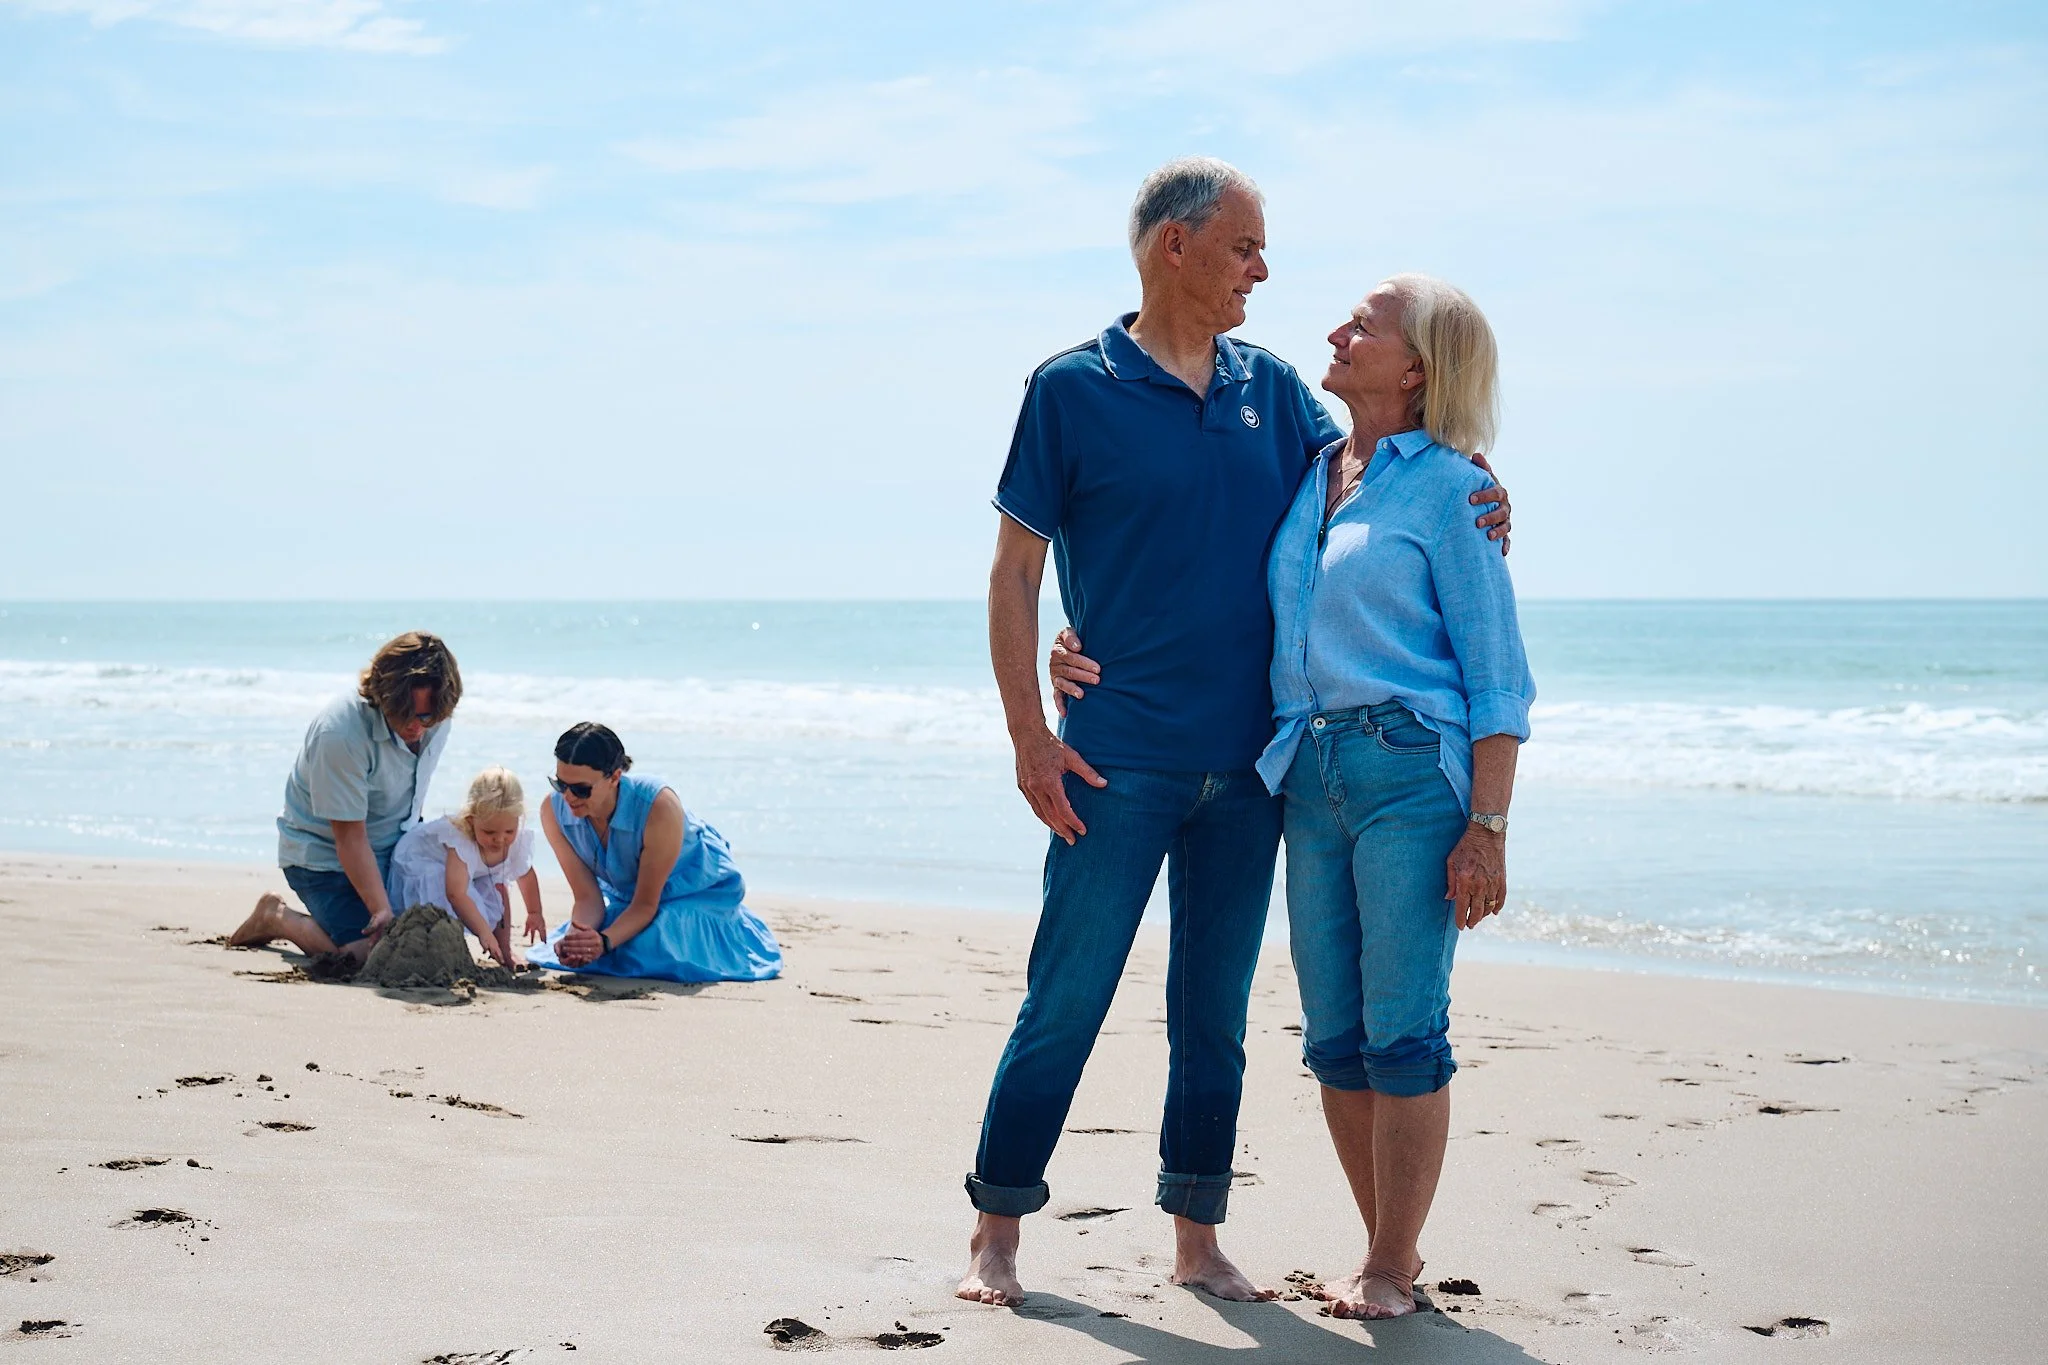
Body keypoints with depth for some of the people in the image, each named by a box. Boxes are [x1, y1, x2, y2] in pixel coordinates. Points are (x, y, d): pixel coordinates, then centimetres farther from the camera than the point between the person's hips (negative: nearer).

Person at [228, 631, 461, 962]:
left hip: (394, 848, 7)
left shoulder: (435, 721, -10)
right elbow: (350, 839, -28)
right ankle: (277, 918, 5)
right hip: (325, 857, -7)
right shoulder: (340, 733, -31)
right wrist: (382, 910, -34)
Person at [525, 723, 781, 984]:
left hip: (702, 890, -5)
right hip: (627, 896, 6)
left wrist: (604, 941, -49)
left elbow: (646, 904, -30)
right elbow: (588, 897, -19)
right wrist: (574, 938, -41)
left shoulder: (658, 806, -38)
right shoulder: (554, 811, -24)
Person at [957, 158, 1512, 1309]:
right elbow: (1015, 574, -2)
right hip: (1120, 761, -4)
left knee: (1216, 1012, 10)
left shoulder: (1272, 387, 10)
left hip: (1248, 761, 5)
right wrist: (1030, 735, -9)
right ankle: (996, 1236, 9)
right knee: (1066, 1001, -2)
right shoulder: (1074, 389, -3)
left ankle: (1199, 1237, 20)